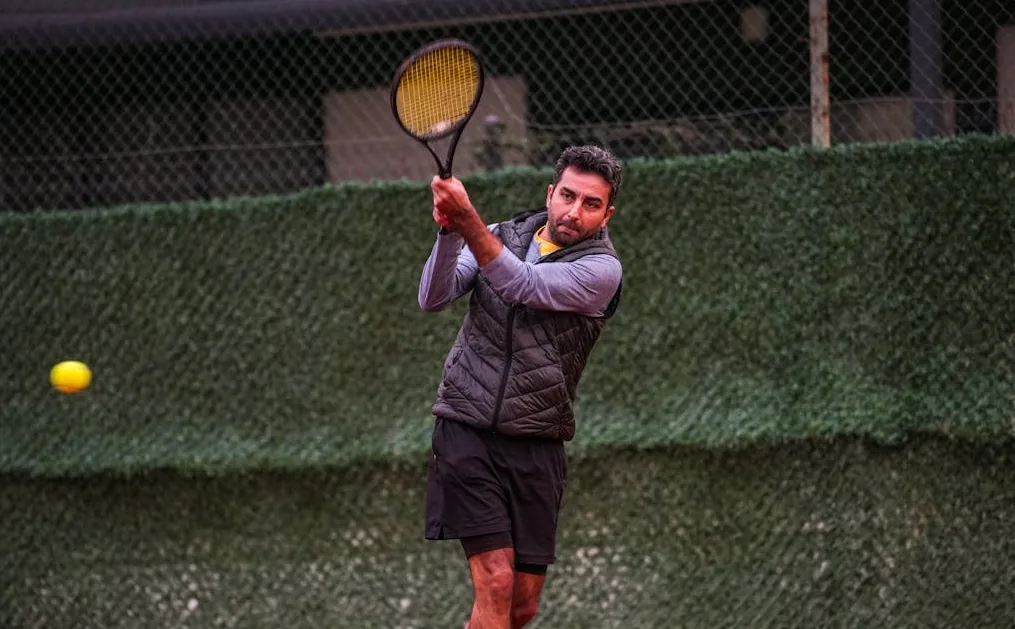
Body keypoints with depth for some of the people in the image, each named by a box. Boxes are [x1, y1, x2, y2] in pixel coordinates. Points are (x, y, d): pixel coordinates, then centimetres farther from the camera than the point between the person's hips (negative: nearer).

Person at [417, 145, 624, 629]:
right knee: (496, 580, -14)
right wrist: (449, 230, -24)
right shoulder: (500, 235, 6)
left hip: (536, 446, 0)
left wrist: (467, 219, -33)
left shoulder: (602, 270, -5)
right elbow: (434, 298, -6)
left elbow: (523, 285, -21)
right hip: (467, 429, 0)